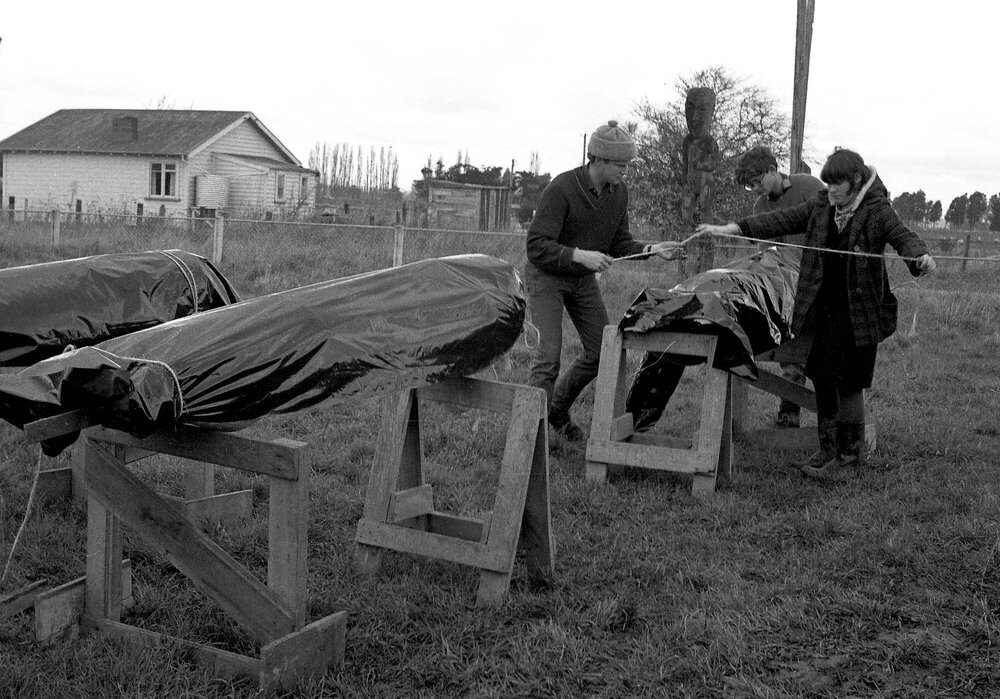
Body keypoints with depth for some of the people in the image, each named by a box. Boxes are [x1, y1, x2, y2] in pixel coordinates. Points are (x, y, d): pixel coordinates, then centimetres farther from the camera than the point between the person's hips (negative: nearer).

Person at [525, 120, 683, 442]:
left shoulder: (619, 192, -6)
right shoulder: (561, 189, -26)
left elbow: (619, 244, 2)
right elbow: (536, 246, -28)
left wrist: (652, 249, -15)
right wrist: (580, 255, -39)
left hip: (584, 278, 7)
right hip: (546, 275, -7)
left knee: (601, 352, 6)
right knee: (549, 355, -16)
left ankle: (558, 409, 27)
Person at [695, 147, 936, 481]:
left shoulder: (877, 211, -6)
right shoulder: (820, 207, 8)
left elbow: (903, 235, -18)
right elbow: (782, 220, 7)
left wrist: (920, 255, -42)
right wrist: (732, 228, 0)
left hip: (858, 314, -5)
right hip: (822, 310, 5)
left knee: (849, 384, -1)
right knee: (822, 379, 11)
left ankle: (850, 455, 14)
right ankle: (828, 449, 26)